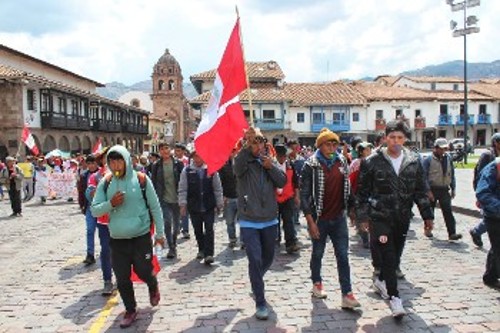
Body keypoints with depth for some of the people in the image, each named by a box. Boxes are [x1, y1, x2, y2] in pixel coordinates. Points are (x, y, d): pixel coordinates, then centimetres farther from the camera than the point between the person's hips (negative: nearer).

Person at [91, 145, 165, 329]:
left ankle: (153, 287, 40)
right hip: (117, 240, 3)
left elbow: (155, 207, -2)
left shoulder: (141, 179, -7)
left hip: (141, 237, -3)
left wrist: (160, 233, 1)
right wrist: (110, 204, -18)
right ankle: (130, 310, 30)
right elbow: (94, 210, 1)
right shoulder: (105, 183, 1)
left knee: (143, 272, 4)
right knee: (122, 279, 8)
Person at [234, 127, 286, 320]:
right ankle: (260, 303, 3)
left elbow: (282, 182, -6)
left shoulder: (271, 161, 5)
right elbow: (238, 166, -32)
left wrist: (271, 167, -21)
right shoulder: (243, 163, -7)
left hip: (270, 221, 4)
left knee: (268, 258, 19)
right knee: (255, 260, -10)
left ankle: (256, 282, 48)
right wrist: (247, 143, -47)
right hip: (249, 222, -4)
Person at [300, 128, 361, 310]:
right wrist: (310, 221, -15)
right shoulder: (311, 165, -11)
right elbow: (304, 194, -11)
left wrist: (349, 208, 9)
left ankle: (347, 294, 4)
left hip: (339, 218, 3)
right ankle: (317, 283, 35)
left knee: (343, 256, 1)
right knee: (318, 253, 14)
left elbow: (347, 187, 13)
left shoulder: (342, 161, 3)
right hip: (319, 219, -3)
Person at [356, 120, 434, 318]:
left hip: (402, 218, 4)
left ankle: (380, 281, 39)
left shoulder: (414, 162, 5)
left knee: (395, 256, 14)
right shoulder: (372, 162, -5)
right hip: (380, 217, -4)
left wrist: (427, 215, 8)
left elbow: (420, 191, 10)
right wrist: (363, 216, -4)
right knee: (388, 257, -8)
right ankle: (394, 297, -1)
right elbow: (362, 192, -2)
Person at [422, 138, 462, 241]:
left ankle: (452, 233, -8)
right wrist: (428, 191, -15)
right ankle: (427, 229, 31)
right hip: (432, 189, -3)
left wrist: (453, 188, 11)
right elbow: (424, 176, -10)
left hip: (444, 190, 3)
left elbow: (452, 174, 15)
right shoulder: (428, 159, -8)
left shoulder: (448, 158, 8)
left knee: (448, 211, -5)